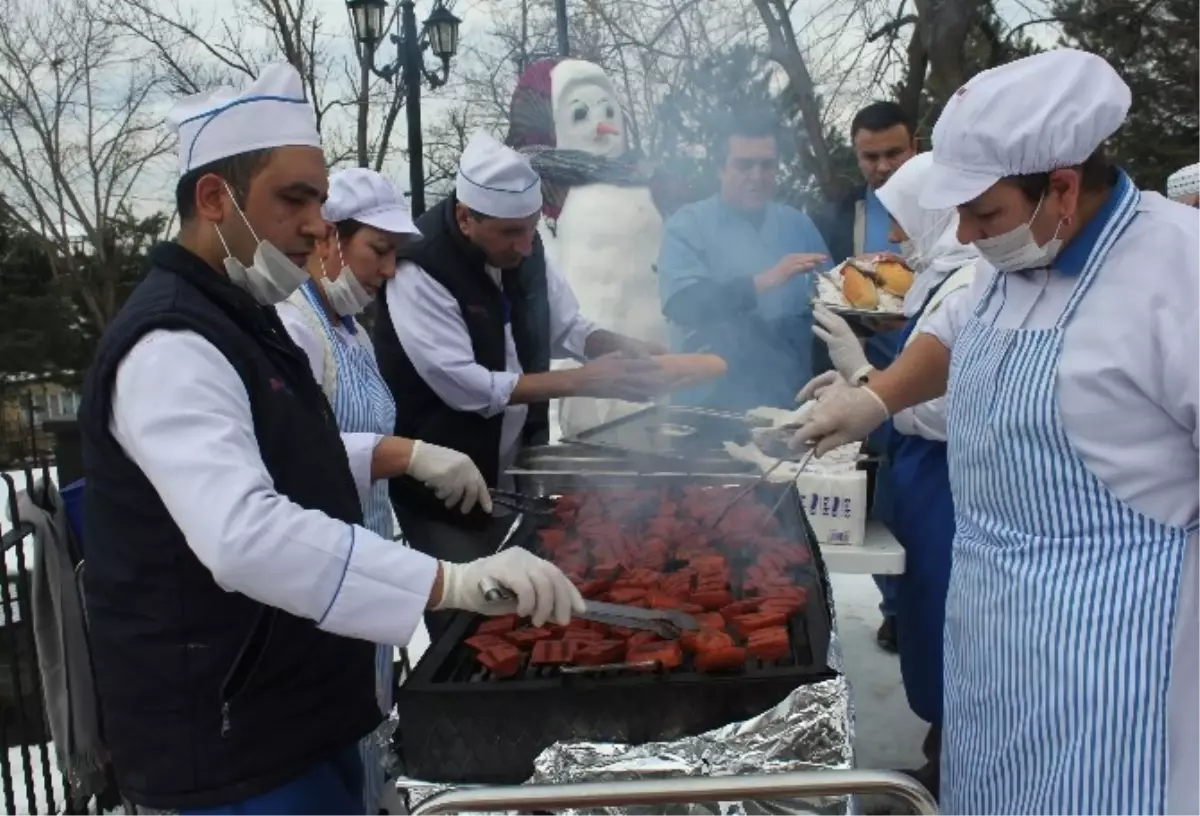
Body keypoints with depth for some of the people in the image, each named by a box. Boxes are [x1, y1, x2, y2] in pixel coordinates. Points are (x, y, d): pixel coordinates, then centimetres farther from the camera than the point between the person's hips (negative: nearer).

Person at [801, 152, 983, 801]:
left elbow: (941, 410, -25)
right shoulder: (951, 277, 11)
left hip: (948, 494, -10)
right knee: (932, 634, 21)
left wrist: (859, 365, -18)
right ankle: (942, 762, 38)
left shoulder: (970, 287, -20)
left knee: (945, 644, 5)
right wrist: (855, 379, 8)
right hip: (931, 486, 10)